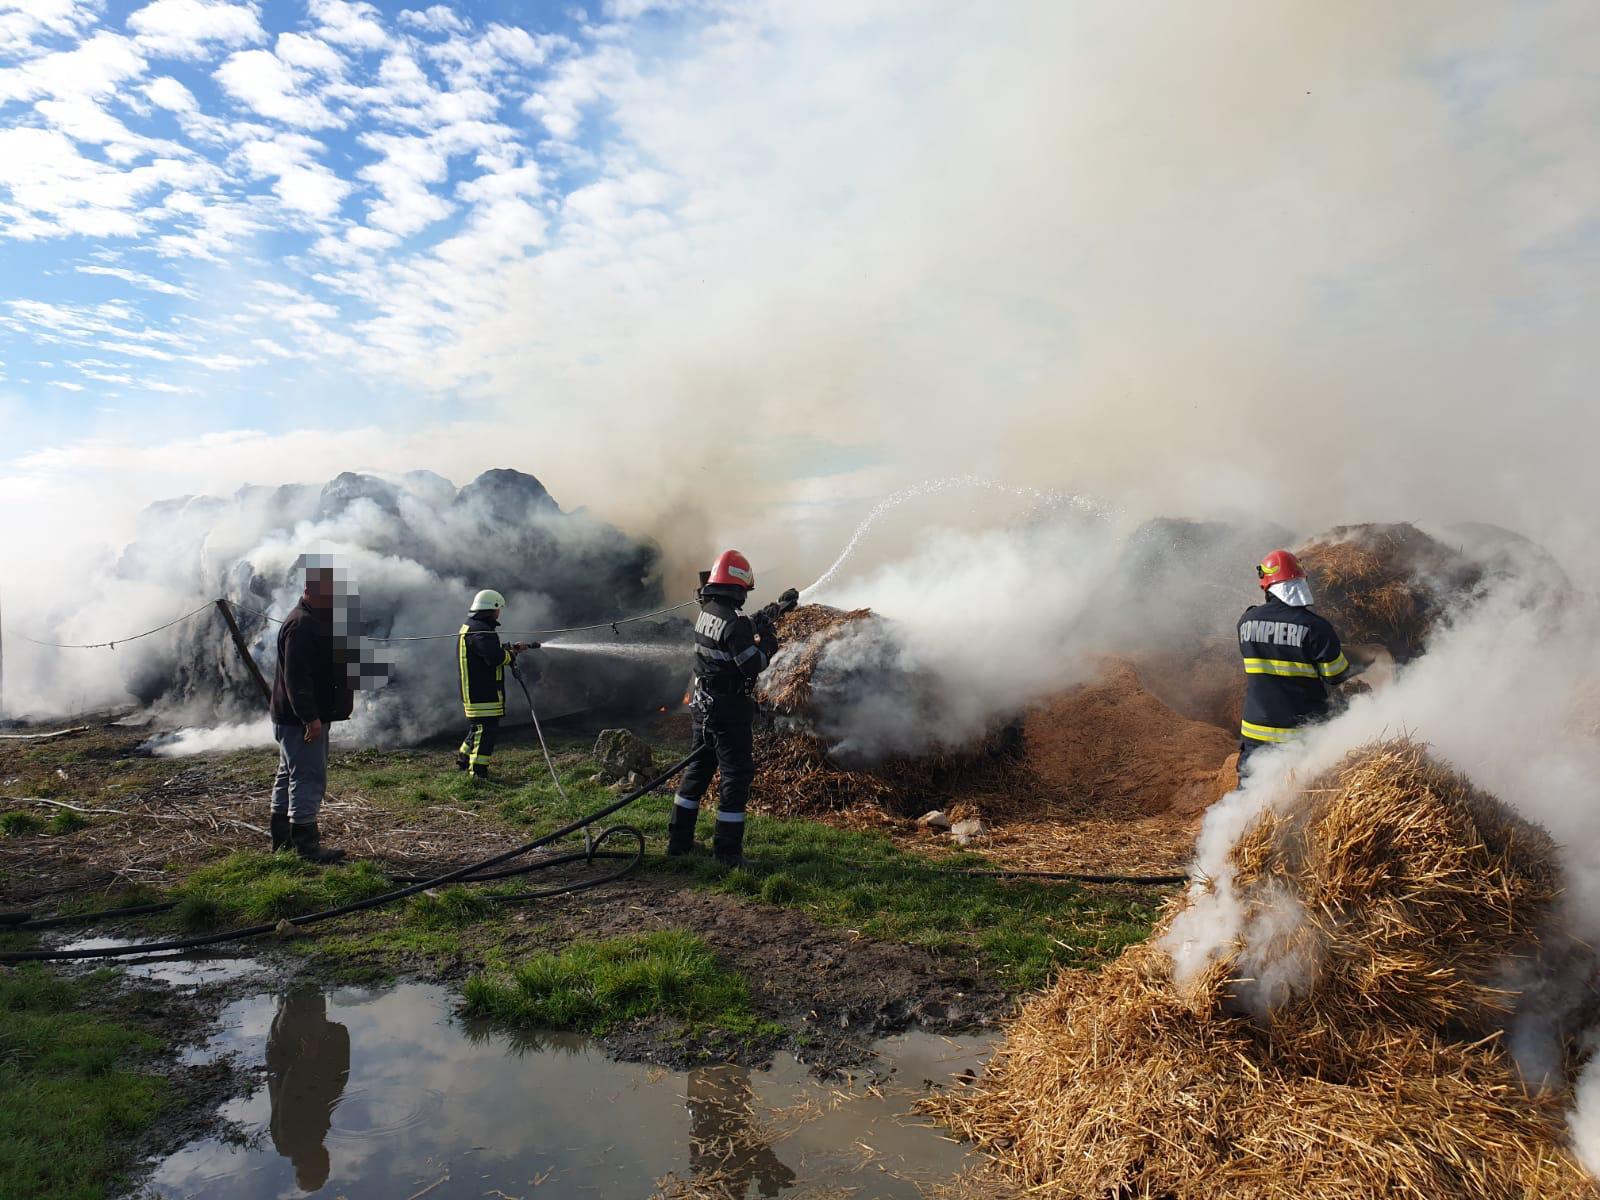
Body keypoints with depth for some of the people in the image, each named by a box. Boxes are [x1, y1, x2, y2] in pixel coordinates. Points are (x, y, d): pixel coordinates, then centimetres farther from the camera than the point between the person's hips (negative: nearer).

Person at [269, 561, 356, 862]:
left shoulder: (317, 620, 15)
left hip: (310, 717, 11)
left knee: (289, 776, 17)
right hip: (300, 720, -11)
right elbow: (296, 677, -26)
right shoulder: (302, 625, -20)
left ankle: (282, 839, 28)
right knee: (308, 779, -8)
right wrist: (310, 717, -28)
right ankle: (306, 845, -3)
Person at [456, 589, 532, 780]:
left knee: (477, 728, 23)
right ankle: (479, 771, -6)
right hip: (483, 693, -11)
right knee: (486, 730, -7)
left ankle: (463, 761, 35)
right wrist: (511, 654, -11)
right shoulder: (480, 631, -19)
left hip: (473, 691, 11)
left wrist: (511, 648, 16)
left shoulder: (469, 628, 17)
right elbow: (496, 657, -30)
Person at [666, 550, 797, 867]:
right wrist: (769, 642, -5)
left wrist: (775, 609, 22)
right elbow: (753, 665, -20)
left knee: (698, 768, 19)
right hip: (729, 710, -9)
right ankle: (728, 850, 6)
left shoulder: (707, 612, 5)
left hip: (704, 706, 9)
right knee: (736, 775, 1)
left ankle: (679, 839, 27)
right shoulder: (733, 623, -22)